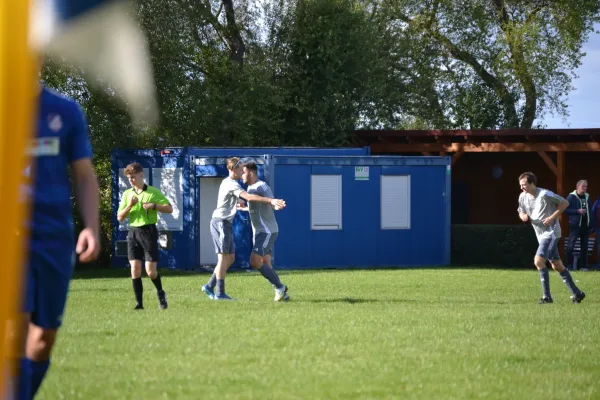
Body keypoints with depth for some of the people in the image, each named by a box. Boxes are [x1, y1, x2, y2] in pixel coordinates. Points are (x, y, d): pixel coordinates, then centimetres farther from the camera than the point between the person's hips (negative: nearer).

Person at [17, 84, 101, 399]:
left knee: (44, 336, 6)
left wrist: (91, 227, -2)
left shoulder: (65, 111, 7)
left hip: (55, 236, 3)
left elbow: (84, 176, 11)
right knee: (16, 326, -17)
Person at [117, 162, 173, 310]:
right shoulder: (127, 194, 10)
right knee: (135, 268, -5)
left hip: (149, 231, -3)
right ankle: (139, 303, -1)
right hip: (133, 232, 3)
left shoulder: (153, 192, 0)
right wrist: (130, 205, -9)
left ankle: (160, 293, 21)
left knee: (150, 270, -6)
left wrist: (154, 206, -14)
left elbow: (169, 208, 0)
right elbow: (120, 217, 7)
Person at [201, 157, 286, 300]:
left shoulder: (227, 182, 17)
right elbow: (249, 197, -30)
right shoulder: (231, 184, -15)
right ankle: (220, 293, -9)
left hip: (225, 223, 10)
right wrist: (271, 201, -35)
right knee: (224, 257, -9)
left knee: (230, 258, 10)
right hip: (221, 222, -10)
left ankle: (209, 287, 11)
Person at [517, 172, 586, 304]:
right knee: (557, 266, 11)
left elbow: (564, 203, -9)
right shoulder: (523, 197, 2)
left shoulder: (545, 195, -18)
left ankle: (547, 296, -17)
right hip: (541, 235, 8)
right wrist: (523, 216, -6)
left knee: (538, 261, -20)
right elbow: (521, 212, 18)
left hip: (551, 232, -8)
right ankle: (577, 293, 22)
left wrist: (552, 217, -17)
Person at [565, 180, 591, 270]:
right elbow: (566, 209, -10)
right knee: (571, 245, -10)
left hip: (585, 225, 6)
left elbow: (589, 211, 17)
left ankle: (584, 266, 13)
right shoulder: (572, 197, -4)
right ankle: (569, 265, -6)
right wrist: (578, 211, -18)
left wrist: (591, 223, 8)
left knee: (584, 246, 8)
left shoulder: (587, 197, 14)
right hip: (575, 225, -6)